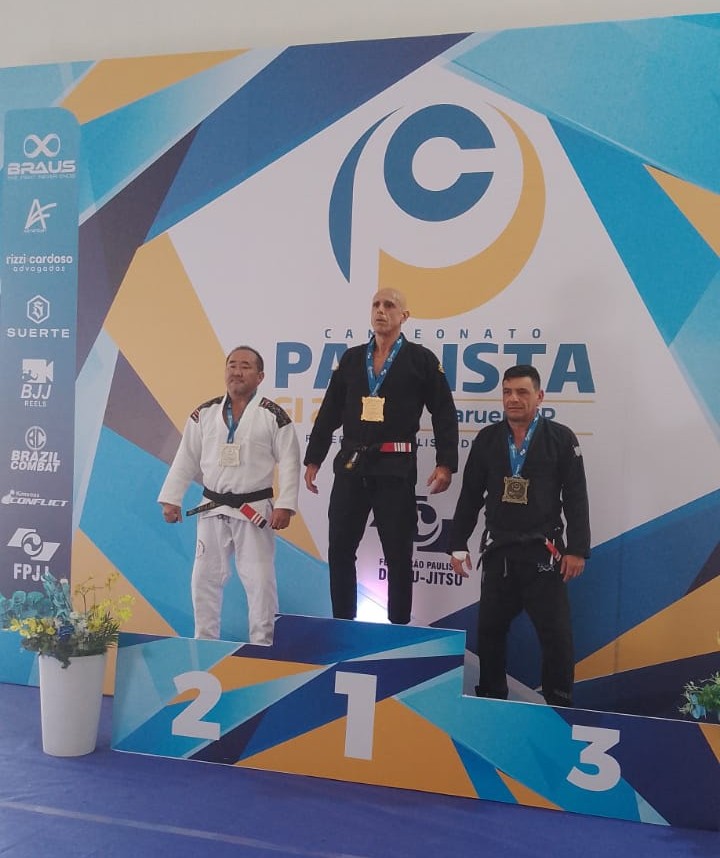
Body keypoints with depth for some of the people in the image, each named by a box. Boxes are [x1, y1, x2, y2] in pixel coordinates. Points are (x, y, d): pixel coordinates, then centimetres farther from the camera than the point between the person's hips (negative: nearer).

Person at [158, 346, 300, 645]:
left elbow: (289, 462, -8)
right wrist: (171, 499, 3)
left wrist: (284, 505, -14)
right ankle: (204, 640, 29)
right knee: (205, 578, 12)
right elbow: (186, 460, 7)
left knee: (260, 580, 1)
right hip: (212, 509, 3)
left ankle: (262, 644, 17)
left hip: (255, 511, -3)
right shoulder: (204, 414, 4)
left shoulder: (273, 415, -6)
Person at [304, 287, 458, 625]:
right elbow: (329, 412, 13)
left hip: (396, 469, -3)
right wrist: (313, 459, 10)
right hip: (350, 465, 4)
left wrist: (445, 463, -12)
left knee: (398, 554, 4)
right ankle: (342, 623, 21)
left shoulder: (422, 359, 1)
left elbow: (444, 415, -2)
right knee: (339, 550, 7)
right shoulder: (351, 358, 12)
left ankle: (398, 627, 17)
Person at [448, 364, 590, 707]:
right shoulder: (486, 439, 5)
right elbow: (470, 496, 8)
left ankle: (559, 705, 16)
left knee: (556, 634, 1)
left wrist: (577, 549, -9)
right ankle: (490, 699, 27)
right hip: (497, 551, 3)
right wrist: (458, 545, 5)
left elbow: (576, 498, -3)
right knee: (489, 630, 11)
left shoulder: (560, 438, -2)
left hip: (543, 553, -3)